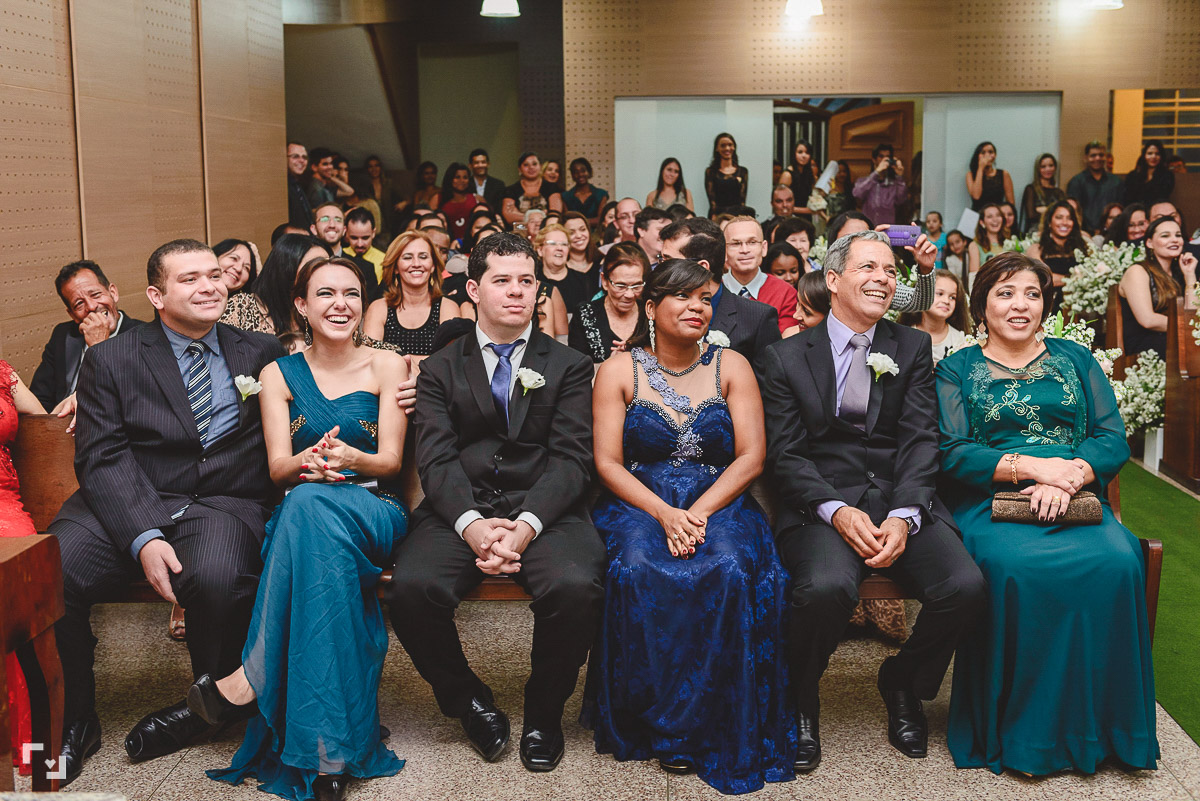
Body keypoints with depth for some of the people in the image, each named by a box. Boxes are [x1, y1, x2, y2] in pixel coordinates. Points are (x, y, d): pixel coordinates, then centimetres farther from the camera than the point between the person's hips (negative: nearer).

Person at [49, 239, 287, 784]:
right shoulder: (111, 360, 9)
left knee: (217, 579, -34)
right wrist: (144, 537, -18)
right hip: (129, 507, 1)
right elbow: (102, 458, -2)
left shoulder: (262, 353, 15)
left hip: (227, 501, 0)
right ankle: (72, 723, -1)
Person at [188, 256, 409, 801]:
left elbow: (391, 459, 0)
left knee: (311, 503, -38)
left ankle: (255, 676, -35)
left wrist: (351, 460, -25)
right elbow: (278, 466, 1)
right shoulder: (279, 375, 12)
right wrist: (307, 462, -26)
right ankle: (327, 752, -38)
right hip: (302, 515, 1)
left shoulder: (386, 366, 9)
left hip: (374, 513, -1)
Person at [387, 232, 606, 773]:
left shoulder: (569, 366, 13)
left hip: (545, 512, -1)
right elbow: (435, 459, 1)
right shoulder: (439, 369, 15)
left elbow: (570, 458, 1)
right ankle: (467, 701, 1)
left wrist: (526, 524, -17)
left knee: (576, 586, -32)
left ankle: (544, 709, -2)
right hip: (459, 513, 1)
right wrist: (471, 523, -18)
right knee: (410, 586, -29)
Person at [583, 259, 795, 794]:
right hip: (638, 505, 0)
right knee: (638, 571, -33)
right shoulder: (618, 371, 6)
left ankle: (713, 732, -17)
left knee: (731, 571, -32)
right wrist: (665, 514, -17)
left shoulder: (731, 367, 8)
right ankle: (659, 725, -14)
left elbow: (751, 458, 1)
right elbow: (608, 462, -1)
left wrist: (698, 513, -15)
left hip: (720, 504, 1)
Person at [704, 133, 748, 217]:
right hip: (718, 214, -1)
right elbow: (712, 200, 1)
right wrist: (714, 217, -15)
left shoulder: (742, 171, 15)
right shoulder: (710, 172, 10)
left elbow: (742, 200, 7)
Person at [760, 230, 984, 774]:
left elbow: (920, 441, 3)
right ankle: (798, 699, -2)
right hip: (820, 502, -2)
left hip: (902, 499, 3)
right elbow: (784, 454, 0)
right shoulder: (787, 357, 8)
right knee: (826, 586, -34)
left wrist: (904, 516, -14)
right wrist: (836, 511, -17)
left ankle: (903, 682, 9)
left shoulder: (912, 348, 14)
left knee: (965, 586, -24)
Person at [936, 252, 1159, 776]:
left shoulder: (1075, 360, 19)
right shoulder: (957, 370, 12)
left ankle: (1099, 728, -15)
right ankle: (1020, 735, -21)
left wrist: (1069, 476, -12)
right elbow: (951, 453, -1)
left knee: (1118, 561, -31)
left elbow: (1114, 441, 9)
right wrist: (1031, 465, -14)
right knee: (1013, 566, -36)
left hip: (1077, 499, 2)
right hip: (990, 502, -2)